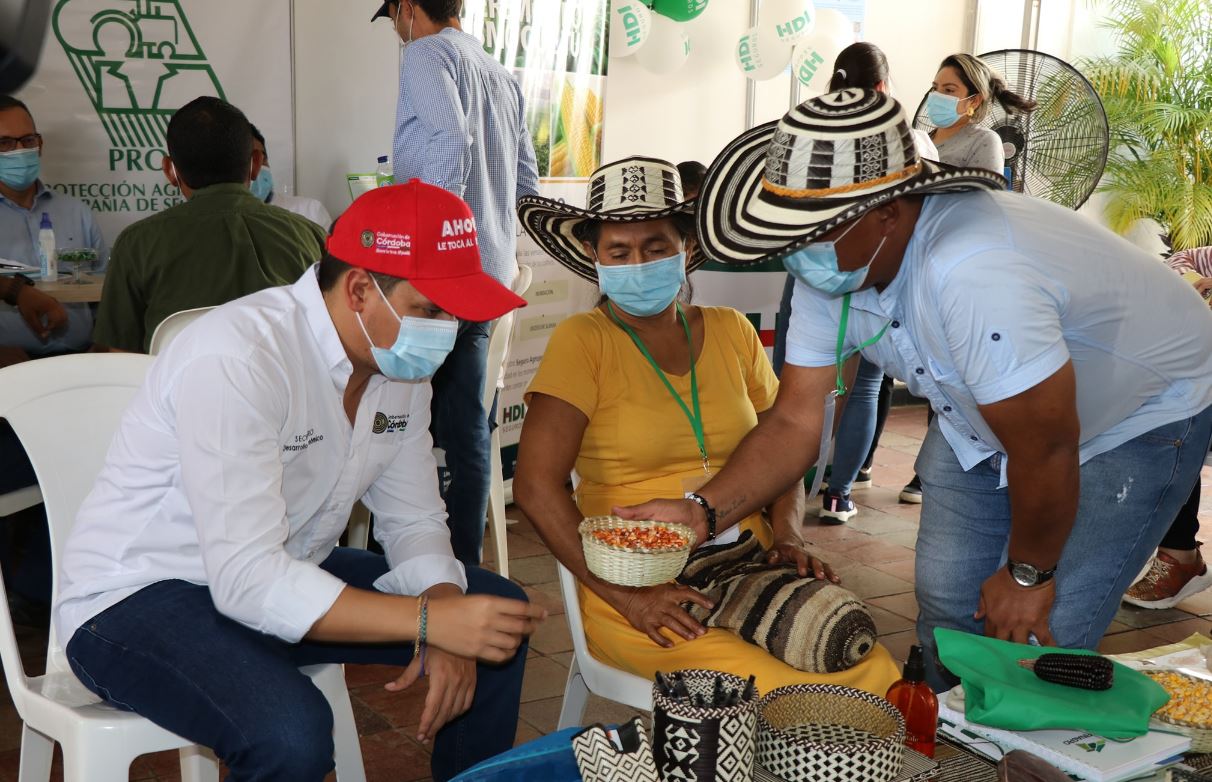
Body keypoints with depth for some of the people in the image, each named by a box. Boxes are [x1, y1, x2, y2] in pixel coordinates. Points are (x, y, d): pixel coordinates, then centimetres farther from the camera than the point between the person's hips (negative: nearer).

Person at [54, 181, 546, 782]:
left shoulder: (401, 358, -4)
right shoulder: (238, 356, -29)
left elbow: (413, 521, 1)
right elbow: (245, 579, -34)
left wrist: (447, 638, -18)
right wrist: (429, 620, -37)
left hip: (283, 571, 8)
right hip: (138, 597, -7)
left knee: (499, 614, 1)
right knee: (292, 731, -36)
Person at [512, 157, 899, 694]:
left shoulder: (731, 331, 11)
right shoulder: (583, 341, -4)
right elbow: (536, 487, -11)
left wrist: (788, 535, -2)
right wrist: (625, 594, -17)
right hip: (641, 595, -5)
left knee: (876, 674, -19)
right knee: (786, 694, -27)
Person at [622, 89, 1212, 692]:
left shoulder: (971, 275, -43)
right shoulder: (829, 265, -17)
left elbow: (1045, 451, -32)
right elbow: (795, 421, -12)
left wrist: (1028, 575, -14)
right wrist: (703, 512, -27)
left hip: (1145, 414, -6)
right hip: (992, 415, 7)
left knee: (1040, 636, -12)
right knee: (946, 602, 6)